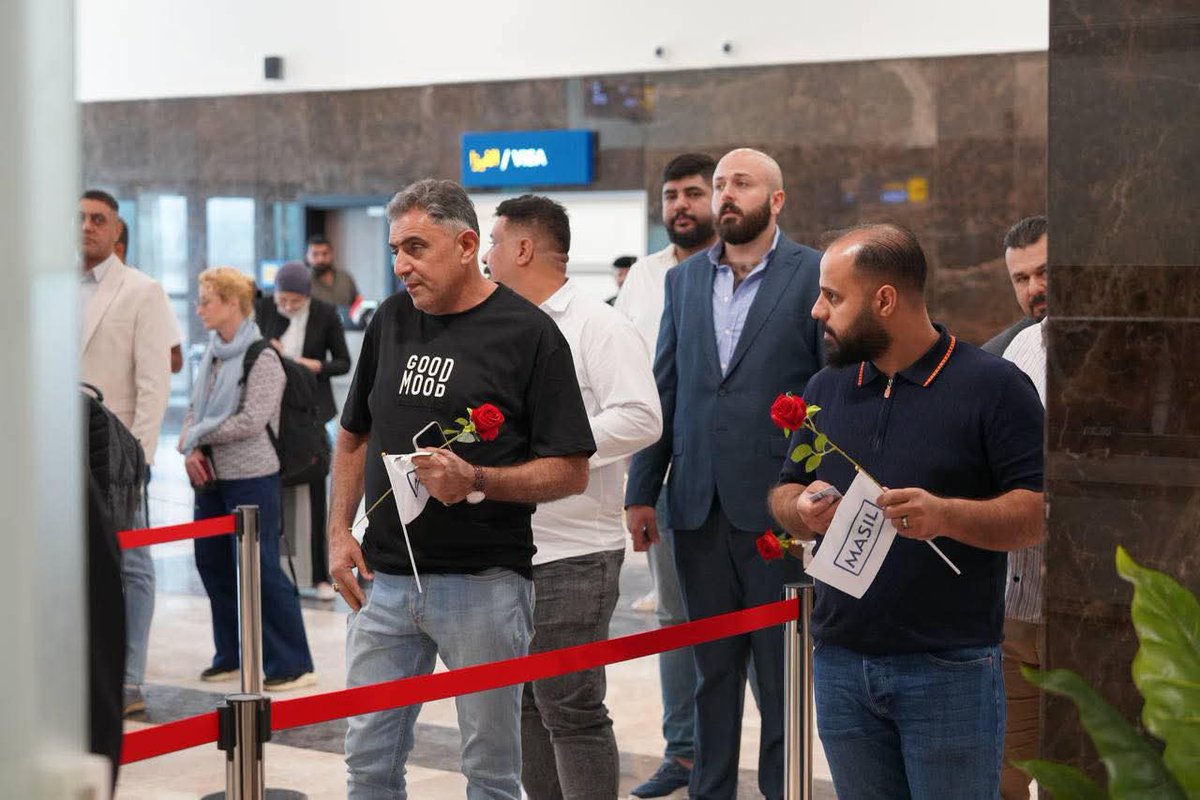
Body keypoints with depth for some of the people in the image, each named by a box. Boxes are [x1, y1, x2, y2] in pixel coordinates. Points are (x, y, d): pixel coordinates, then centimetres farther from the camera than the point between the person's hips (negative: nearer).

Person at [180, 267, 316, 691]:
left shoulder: (262, 358, -13)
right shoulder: (212, 353, 10)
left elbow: (252, 421, -19)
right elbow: (195, 408, 14)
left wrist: (196, 435, -10)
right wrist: (191, 450, -5)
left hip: (250, 476, -8)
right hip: (211, 476, 8)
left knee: (259, 568, -6)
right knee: (213, 563, 11)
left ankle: (293, 664, 1)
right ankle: (233, 655, 24)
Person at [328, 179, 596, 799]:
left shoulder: (528, 333, -7)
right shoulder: (391, 321, 9)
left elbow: (571, 472, -8)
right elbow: (354, 437, 19)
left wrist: (474, 481, -21)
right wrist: (339, 532, 7)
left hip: (483, 584, -5)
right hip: (384, 579, 5)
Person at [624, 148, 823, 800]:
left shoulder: (814, 276, -3)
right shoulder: (684, 279, 12)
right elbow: (664, 390, 12)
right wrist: (641, 491, 8)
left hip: (775, 503, -4)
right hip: (698, 506, 4)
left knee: (782, 669, 5)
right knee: (712, 671, 13)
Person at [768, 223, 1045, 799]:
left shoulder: (993, 385, -6)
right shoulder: (825, 389, 12)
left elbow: (1038, 513, -10)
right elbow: (782, 496, 16)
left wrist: (945, 514, -27)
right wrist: (803, 509, -8)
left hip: (949, 669, -5)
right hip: (841, 665, 5)